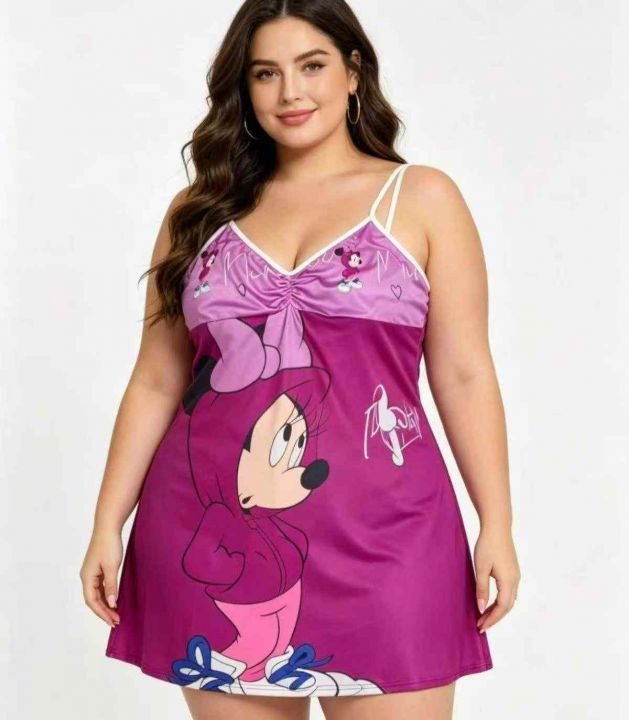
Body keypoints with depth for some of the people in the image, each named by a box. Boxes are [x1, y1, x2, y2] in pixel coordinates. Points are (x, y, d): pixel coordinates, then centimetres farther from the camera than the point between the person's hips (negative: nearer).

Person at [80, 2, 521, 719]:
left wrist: (496, 523, -3)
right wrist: (108, 524, 7)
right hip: (214, 539, 2)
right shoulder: (200, 211, 11)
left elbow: (464, 374, 3)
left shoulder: (421, 198, 6)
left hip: (378, 537, -2)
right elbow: (156, 382, 11)